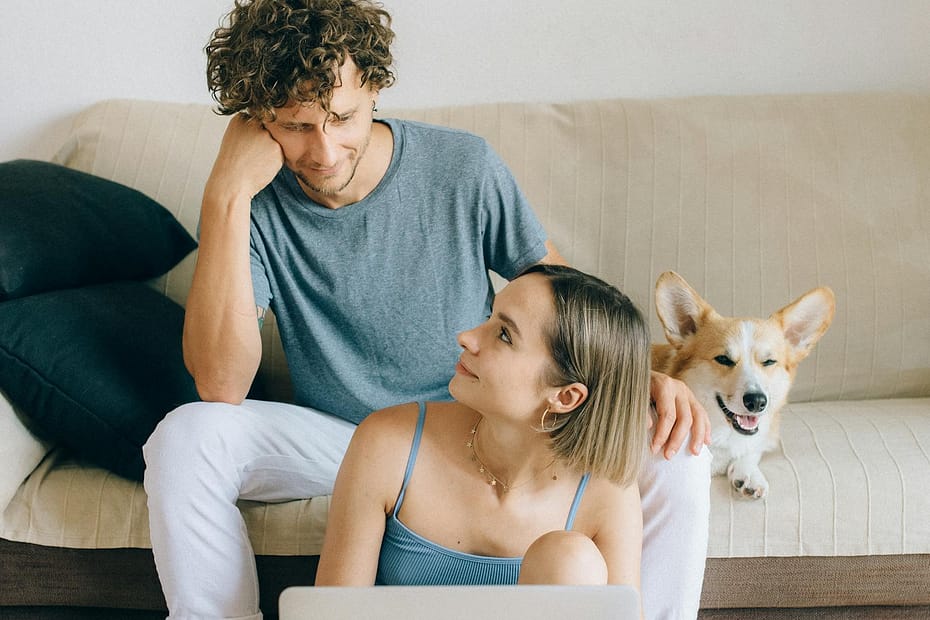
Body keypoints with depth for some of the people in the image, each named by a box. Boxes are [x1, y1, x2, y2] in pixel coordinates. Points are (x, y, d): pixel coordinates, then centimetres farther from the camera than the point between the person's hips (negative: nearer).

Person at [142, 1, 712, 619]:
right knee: (184, 439, -26)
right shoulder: (256, 204, -13)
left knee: (677, 458, -21)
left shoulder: (466, 167, -13)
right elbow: (221, 386, -26)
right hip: (335, 436, 0)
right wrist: (225, 196, -30)